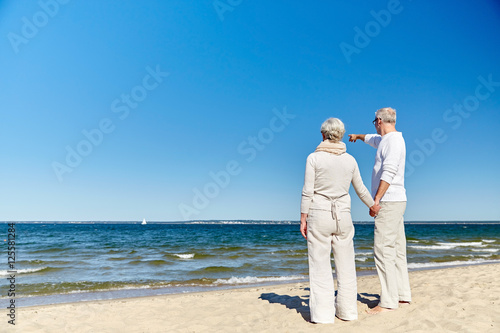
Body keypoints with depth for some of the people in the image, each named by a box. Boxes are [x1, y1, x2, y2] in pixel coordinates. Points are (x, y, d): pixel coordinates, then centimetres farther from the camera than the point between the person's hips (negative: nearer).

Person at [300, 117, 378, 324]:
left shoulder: (314, 158, -7)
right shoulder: (350, 160, 4)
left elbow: (307, 192, -9)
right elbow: (361, 190, 13)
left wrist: (303, 218, -3)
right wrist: (373, 206, 29)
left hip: (319, 214, -3)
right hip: (343, 215, 3)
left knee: (320, 265, 4)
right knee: (345, 265, 13)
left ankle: (322, 313, 9)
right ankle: (347, 310, 22)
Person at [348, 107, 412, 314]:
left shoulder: (393, 140, -11)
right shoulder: (385, 140, 18)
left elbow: (388, 173, -22)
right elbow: (373, 139, 43)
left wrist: (376, 200, -26)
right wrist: (358, 136, 60)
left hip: (389, 202, -10)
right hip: (394, 203, 10)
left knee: (383, 250, -11)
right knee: (396, 250, 12)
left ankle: (388, 301, -8)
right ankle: (403, 295, 20)